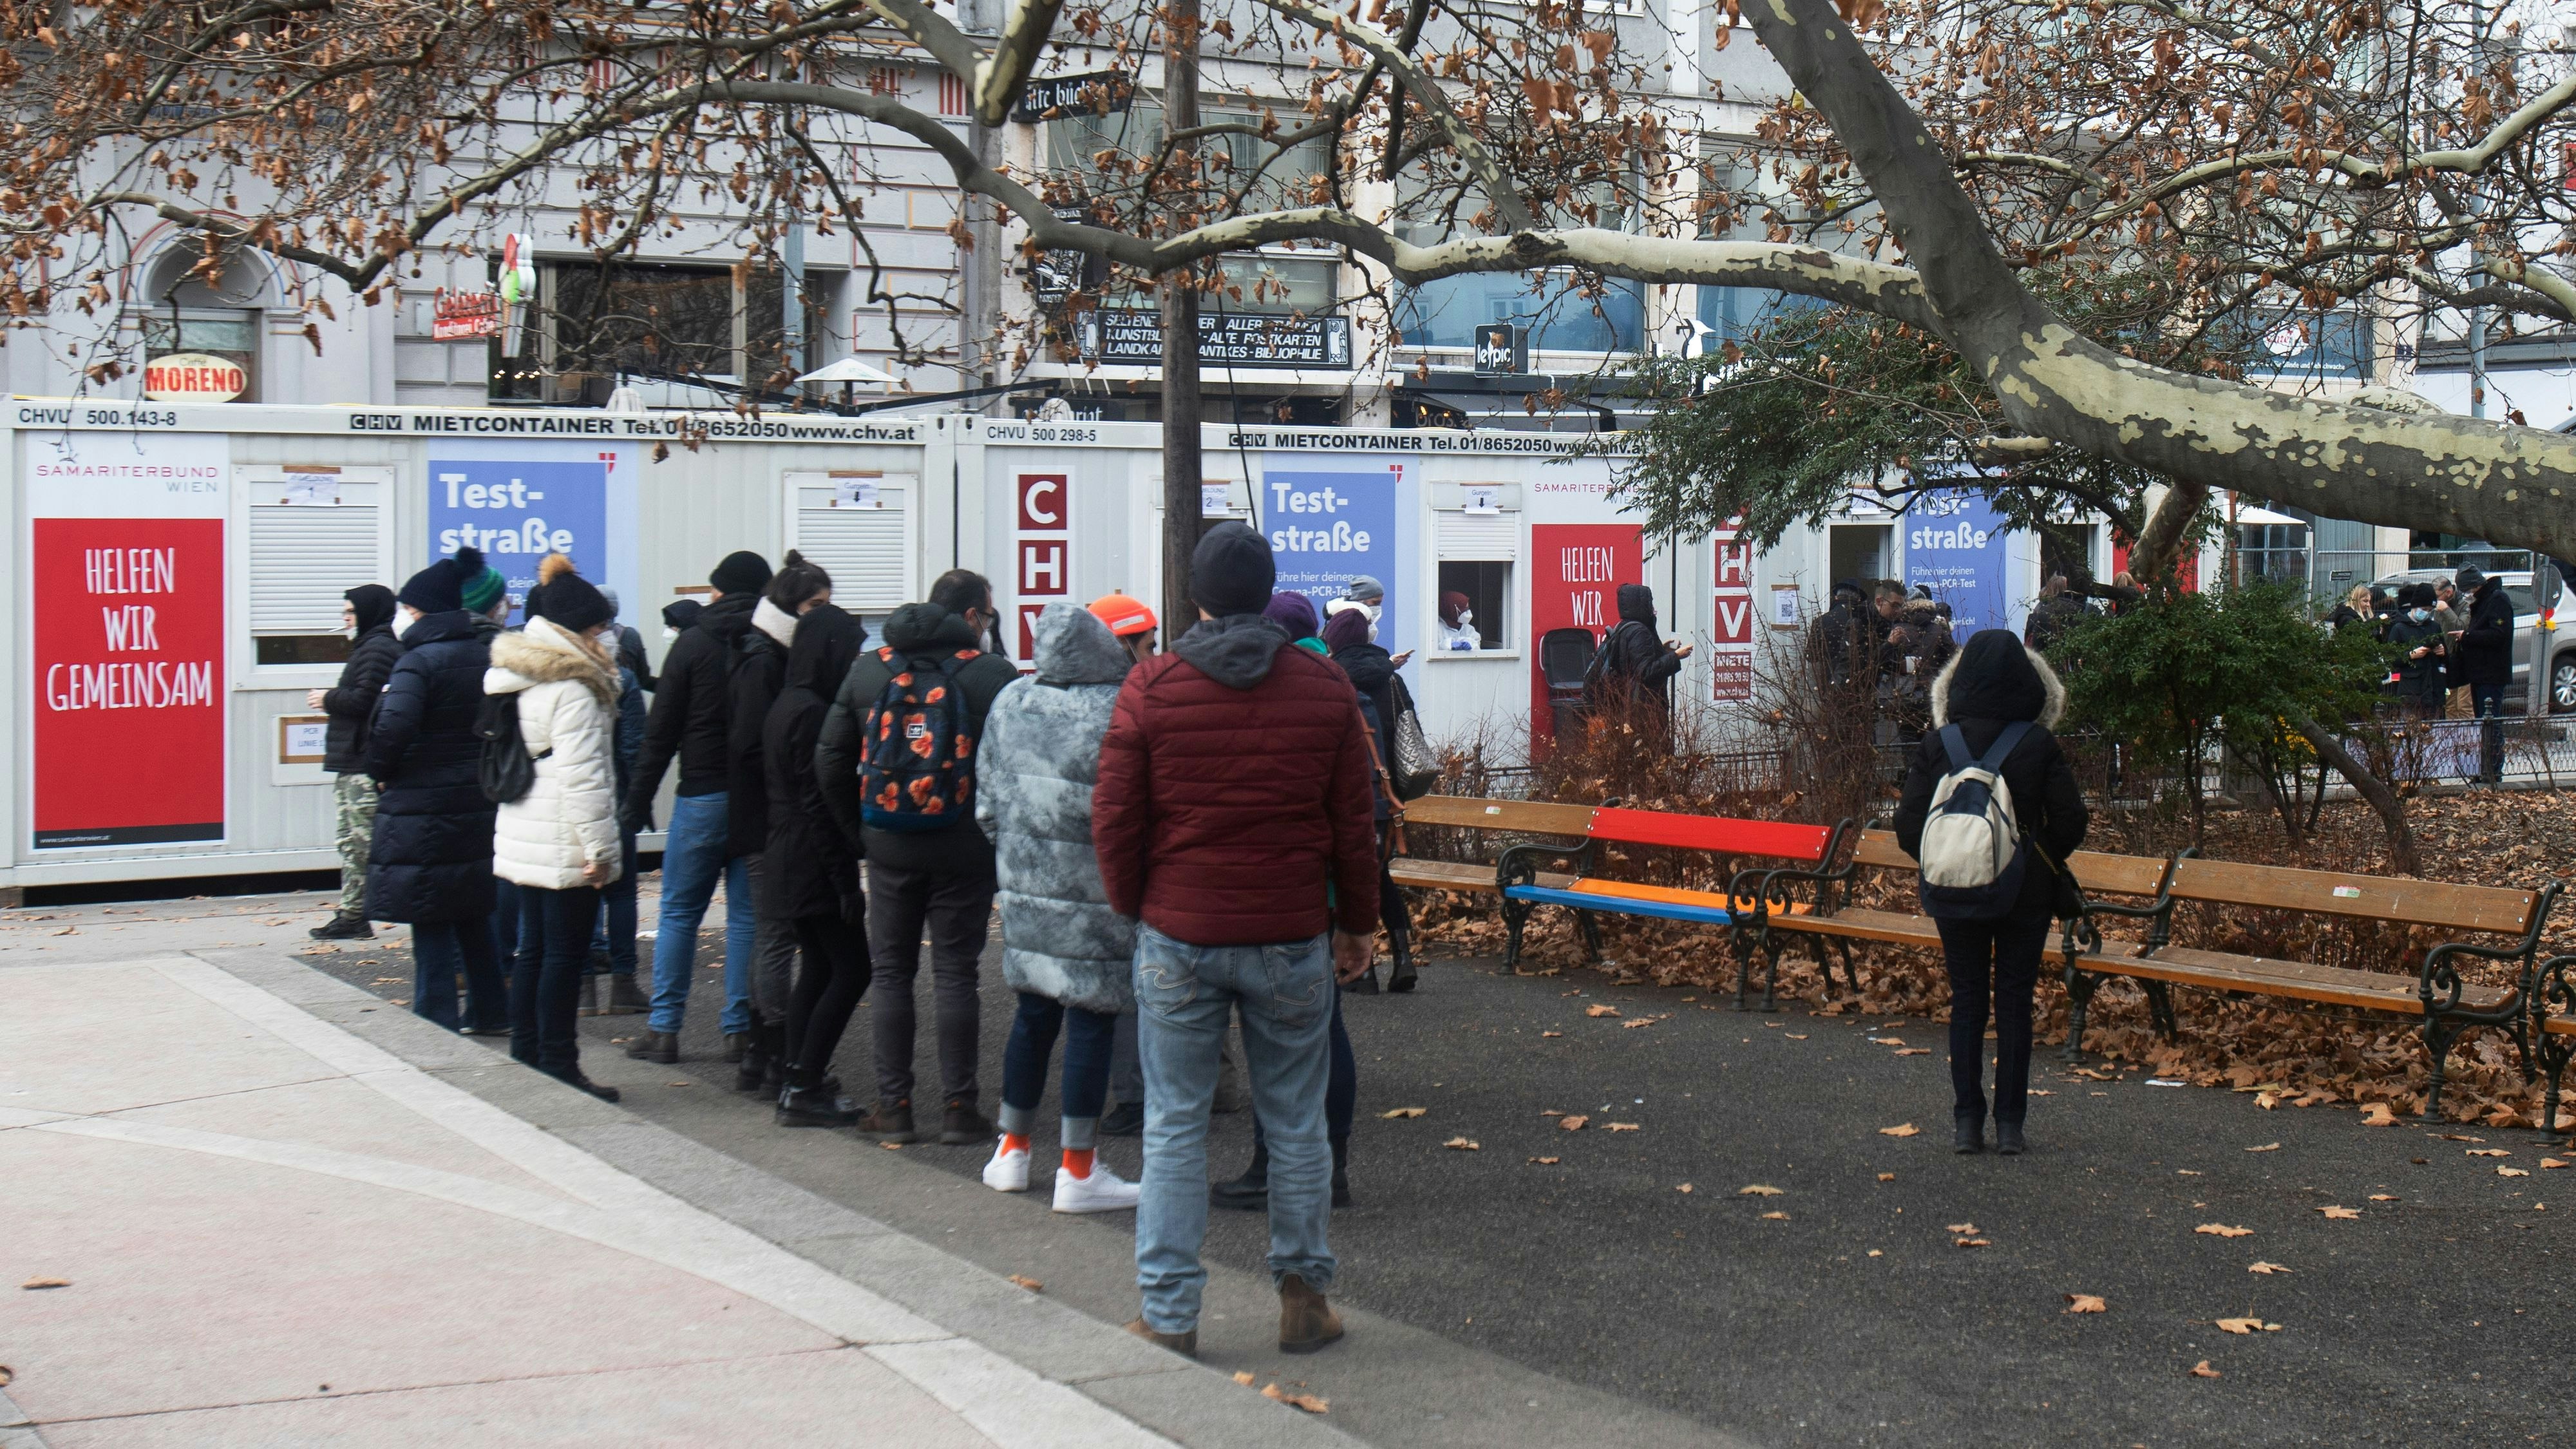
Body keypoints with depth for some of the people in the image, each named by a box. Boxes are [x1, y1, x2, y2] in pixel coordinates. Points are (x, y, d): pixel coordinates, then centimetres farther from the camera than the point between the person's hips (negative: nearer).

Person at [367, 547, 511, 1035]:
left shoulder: (419, 662, -15)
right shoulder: (485, 655, 9)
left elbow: (394, 725, -28)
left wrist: (380, 771, -10)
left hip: (421, 809, -8)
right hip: (478, 807, 8)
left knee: (431, 927, -3)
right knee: (474, 918, 19)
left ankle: (435, 1026, -1)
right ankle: (489, 1013, 27)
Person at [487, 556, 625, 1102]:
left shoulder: (520, 675, 13)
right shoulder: (573, 687, -16)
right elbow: (581, 774, -21)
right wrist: (600, 847, -18)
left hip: (522, 838, 9)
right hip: (564, 846, -9)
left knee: (534, 949, 15)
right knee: (565, 954, -3)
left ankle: (526, 1060, 20)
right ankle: (558, 1069, 0)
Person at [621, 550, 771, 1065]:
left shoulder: (693, 642, -3)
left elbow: (661, 731, -3)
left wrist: (637, 802, 2)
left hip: (703, 796, -1)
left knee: (679, 912, 8)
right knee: (748, 915, 6)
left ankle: (664, 1028, 8)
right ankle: (740, 1029, 7)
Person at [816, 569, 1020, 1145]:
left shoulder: (868, 668, 4)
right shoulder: (994, 675, -8)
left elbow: (830, 760, 5)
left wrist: (857, 831, 12)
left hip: (889, 847, 2)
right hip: (964, 852, -2)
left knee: (891, 972, 9)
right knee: (955, 974, 4)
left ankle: (893, 1106, 9)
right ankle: (959, 1108, 6)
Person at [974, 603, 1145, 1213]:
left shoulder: (1009, 703, 2)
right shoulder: (1120, 713, -16)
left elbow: (987, 802, 11)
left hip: (1026, 887, 6)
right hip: (1096, 894, -6)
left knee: (1033, 1013, 18)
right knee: (1091, 1021, 1)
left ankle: (1012, 1150, 27)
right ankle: (1078, 1171, 5)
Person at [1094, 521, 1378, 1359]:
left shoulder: (1151, 687, -4)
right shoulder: (1325, 689, 0)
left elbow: (1115, 820, -3)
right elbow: (1352, 825, 3)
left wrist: (1133, 909, 12)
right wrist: (1357, 924, 14)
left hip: (1179, 941, -1)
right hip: (1293, 941, 1)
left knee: (1174, 1126, 6)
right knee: (1295, 1122, 12)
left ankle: (1168, 1315, 7)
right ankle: (1304, 1297, 19)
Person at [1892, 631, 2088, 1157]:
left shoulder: (1936, 745, -6)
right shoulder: (2040, 745, -9)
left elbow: (1908, 827, -5)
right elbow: (2070, 823, -6)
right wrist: (2043, 862, 12)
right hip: (2026, 892, -1)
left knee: (1966, 1000, 9)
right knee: (2015, 1001, 7)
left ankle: (1967, 1121, 8)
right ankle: (2010, 1123, 7)